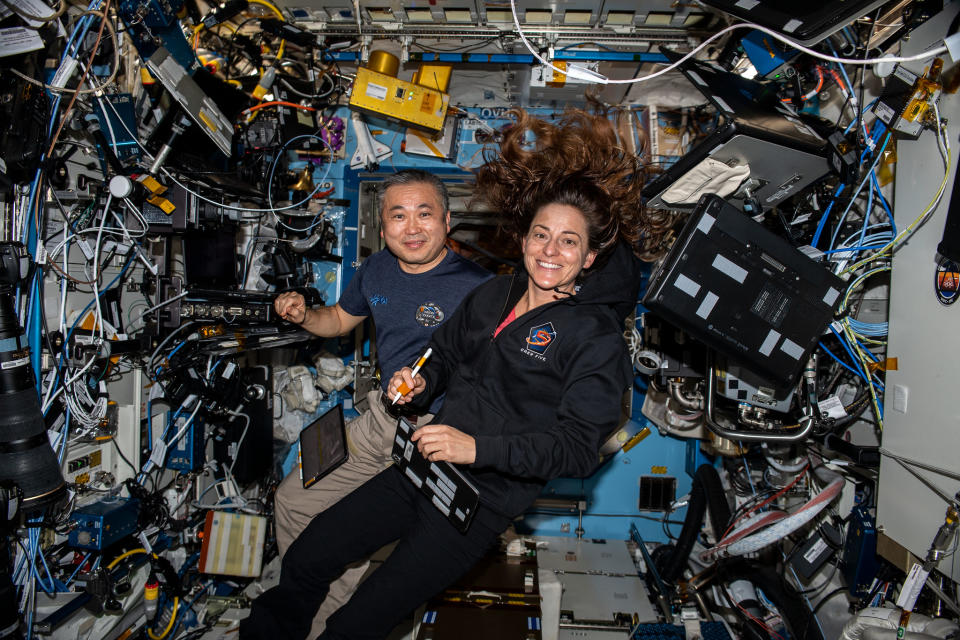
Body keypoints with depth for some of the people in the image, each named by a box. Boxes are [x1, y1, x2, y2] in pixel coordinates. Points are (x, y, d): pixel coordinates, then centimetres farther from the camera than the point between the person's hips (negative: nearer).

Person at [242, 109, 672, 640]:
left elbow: (578, 447, -18)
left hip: (485, 500, -6)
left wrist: (477, 448, -26)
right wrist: (420, 383, -1)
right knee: (303, 561, 7)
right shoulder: (493, 296, 8)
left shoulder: (597, 339, -12)